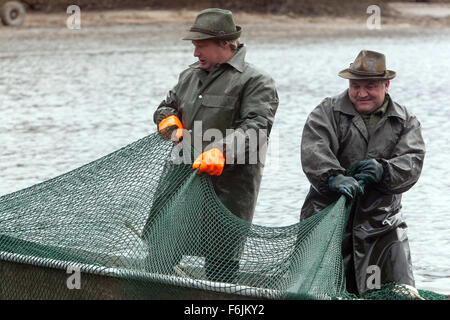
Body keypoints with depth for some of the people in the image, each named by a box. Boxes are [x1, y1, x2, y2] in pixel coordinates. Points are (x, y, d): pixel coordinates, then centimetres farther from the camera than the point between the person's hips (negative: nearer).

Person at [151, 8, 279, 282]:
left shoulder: (255, 81, -4)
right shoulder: (191, 75, 20)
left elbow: (256, 127, -17)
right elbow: (166, 106, 32)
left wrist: (220, 152, -32)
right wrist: (169, 119, 6)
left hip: (229, 189, -7)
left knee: (221, 261, -4)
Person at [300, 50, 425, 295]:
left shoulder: (406, 122, 11)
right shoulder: (327, 112, 4)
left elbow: (412, 164, -5)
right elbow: (313, 151, -14)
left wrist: (383, 171, -26)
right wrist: (334, 177, -34)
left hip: (381, 226, 1)